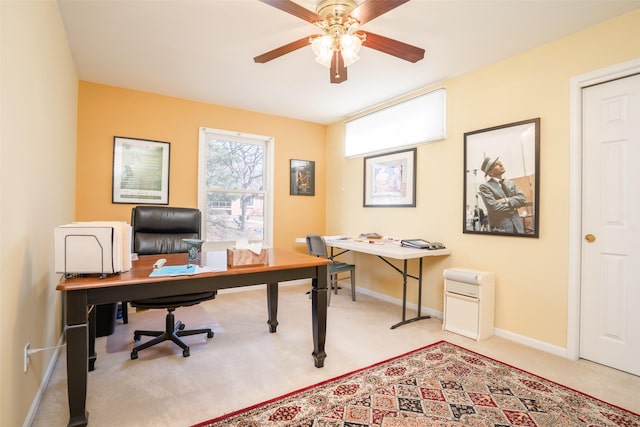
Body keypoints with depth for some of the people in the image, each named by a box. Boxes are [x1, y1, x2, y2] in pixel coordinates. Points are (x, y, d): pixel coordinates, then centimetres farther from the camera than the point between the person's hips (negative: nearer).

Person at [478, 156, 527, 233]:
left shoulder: (510, 183, 13)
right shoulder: (485, 186, -8)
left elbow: (523, 198, 2)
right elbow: (494, 208, -18)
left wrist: (506, 200, -14)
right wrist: (513, 206, -4)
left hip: (517, 226, 6)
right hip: (501, 228, -6)